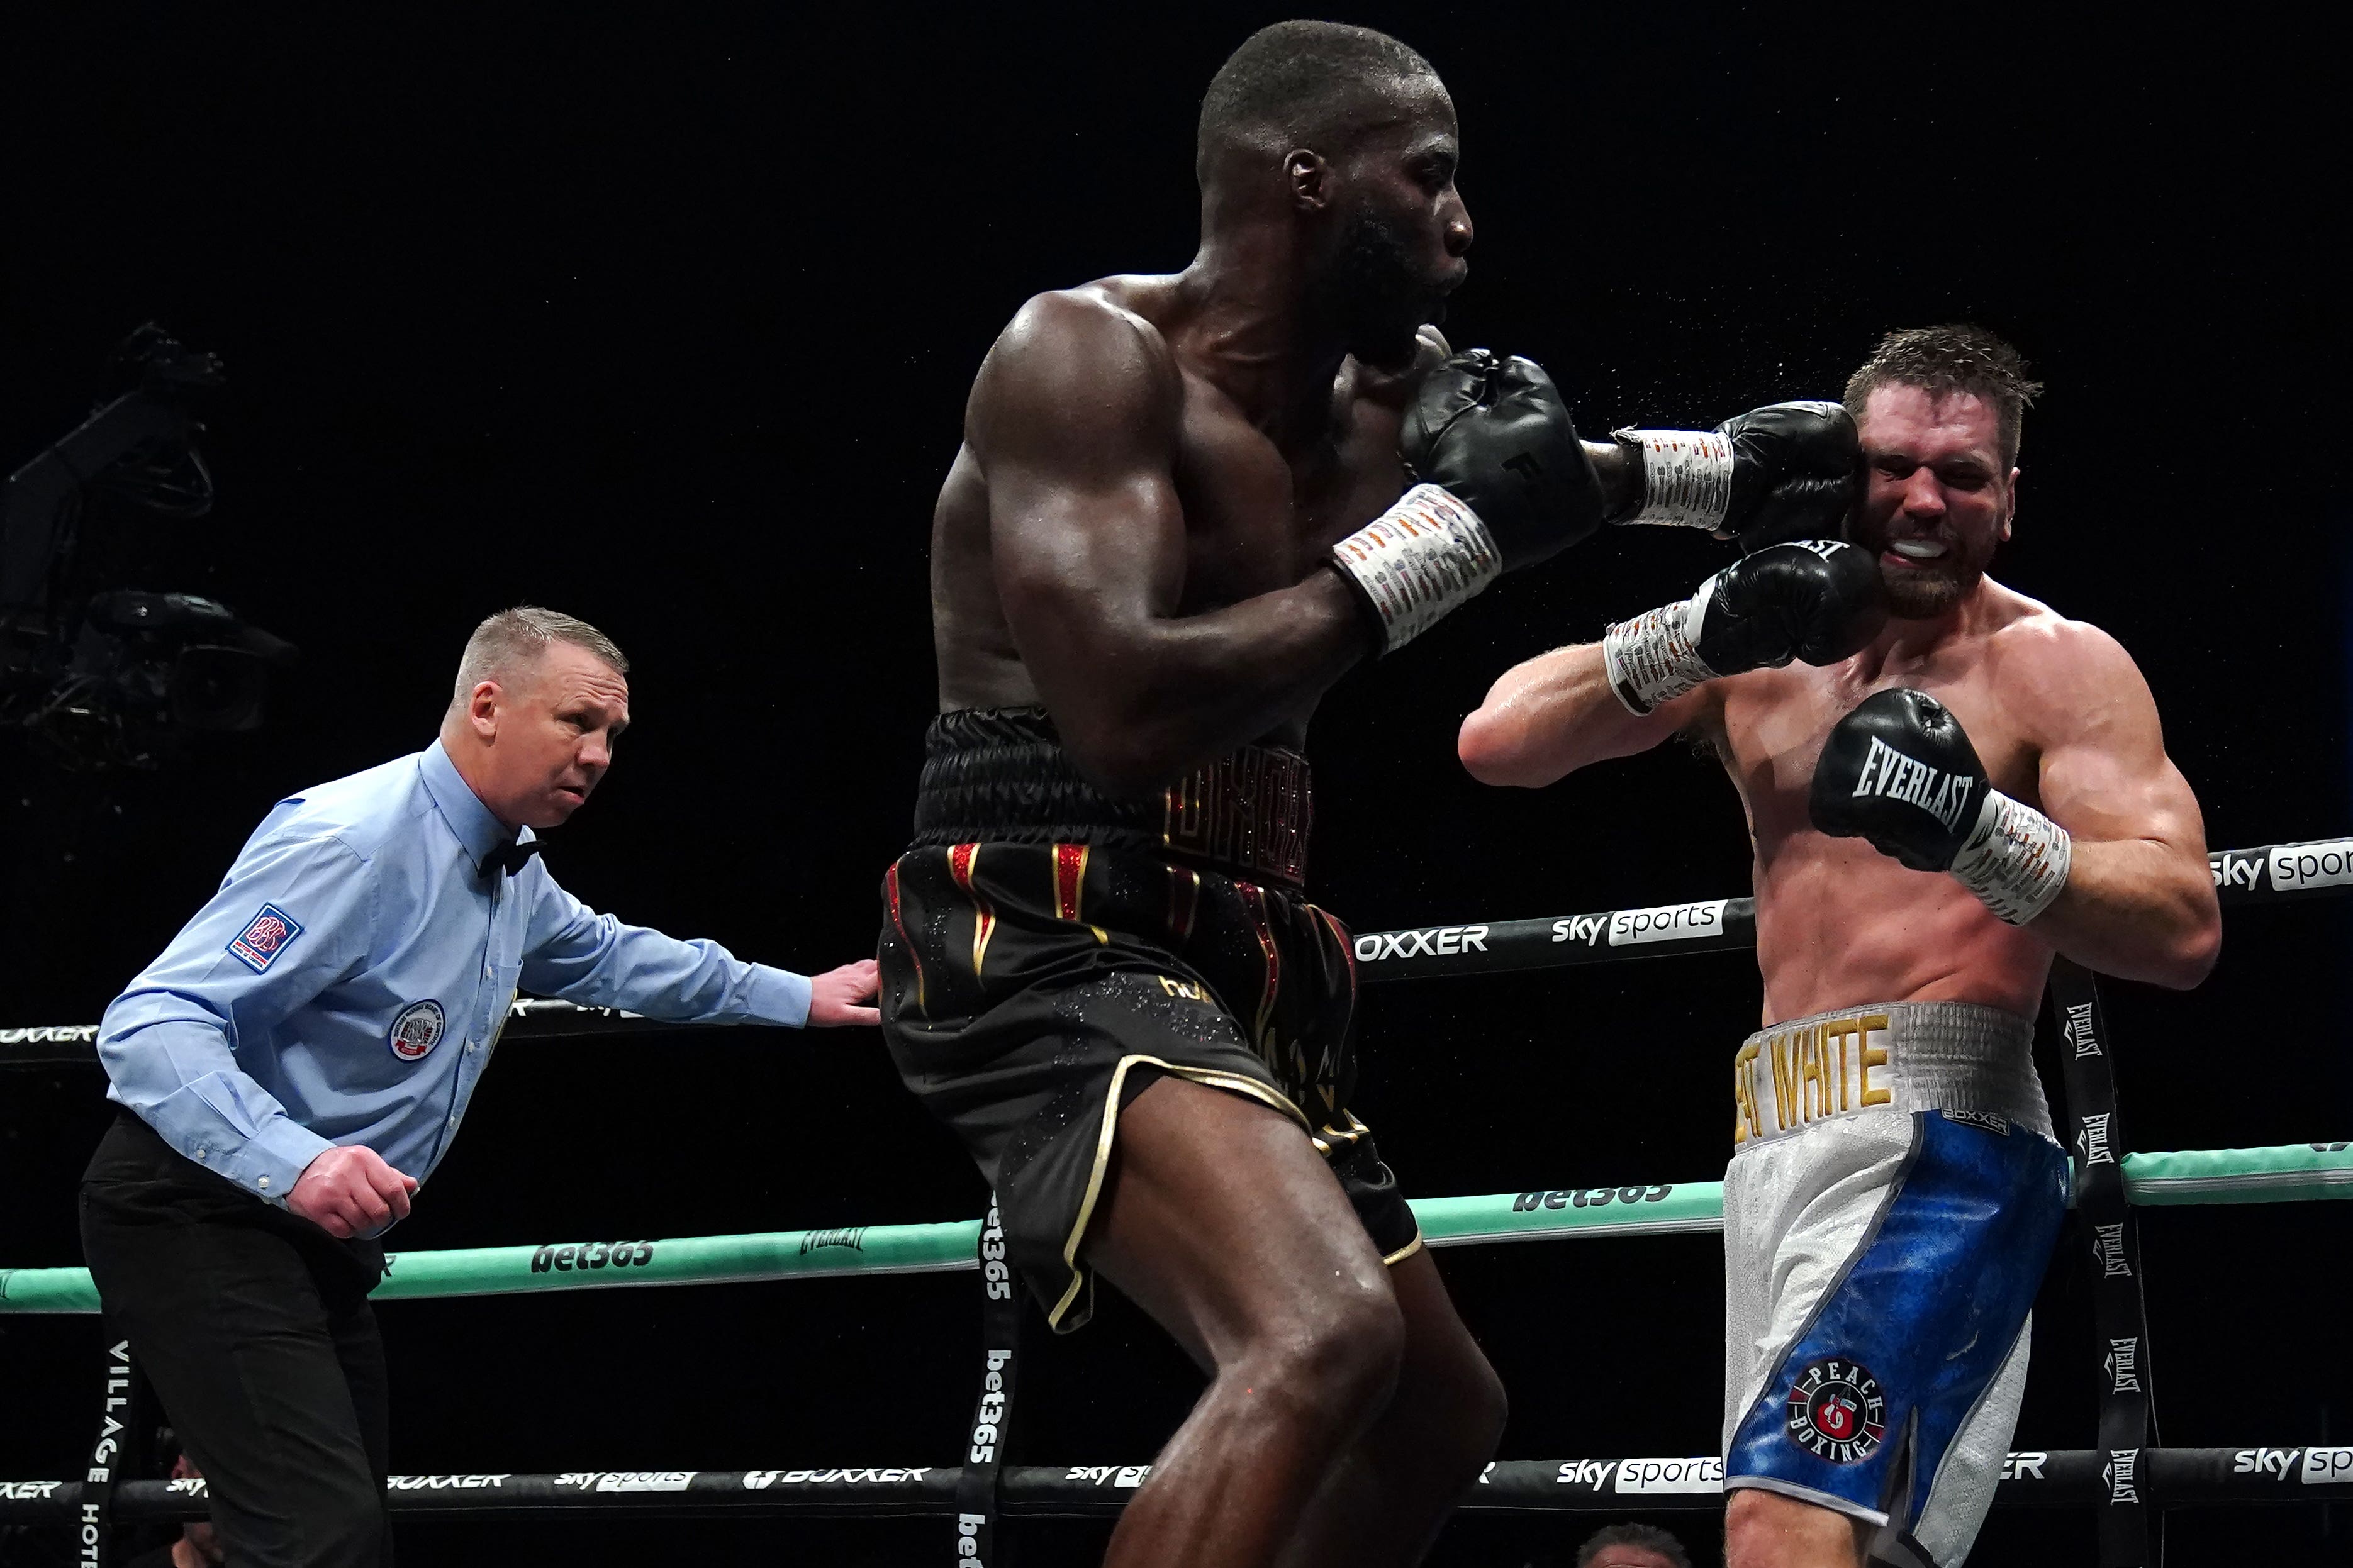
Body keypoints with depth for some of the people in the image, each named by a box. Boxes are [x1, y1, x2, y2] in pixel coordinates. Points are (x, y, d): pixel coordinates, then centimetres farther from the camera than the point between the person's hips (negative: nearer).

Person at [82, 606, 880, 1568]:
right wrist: (296, 1162, -41)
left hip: (322, 1236, 10)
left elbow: (608, 955, 34)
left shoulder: (512, 872, 10)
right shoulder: (351, 841, -22)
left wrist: (800, 998, 36)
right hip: (203, 1216, -10)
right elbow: (150, 1027, -27)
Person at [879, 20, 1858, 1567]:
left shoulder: (1376, 406, 12)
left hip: (1229, 967, 10)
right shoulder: (1088, 355, -14)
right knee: (1322, 1335, -34)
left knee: (1442, 1409, 22)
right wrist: (1443, 534, -21)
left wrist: (1712, 473, 35)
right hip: (1050, 946, -10)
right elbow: (1124, 715, -28)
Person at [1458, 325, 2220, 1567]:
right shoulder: (1763, 656, 14)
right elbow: (1496, 744, 4)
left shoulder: (2056, 664, 0)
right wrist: (1702, 632, -11)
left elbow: (2183, 929, -12)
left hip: (1939, 1140, -6)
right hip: (1775, 1142, 7)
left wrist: (1976, 828, -29)